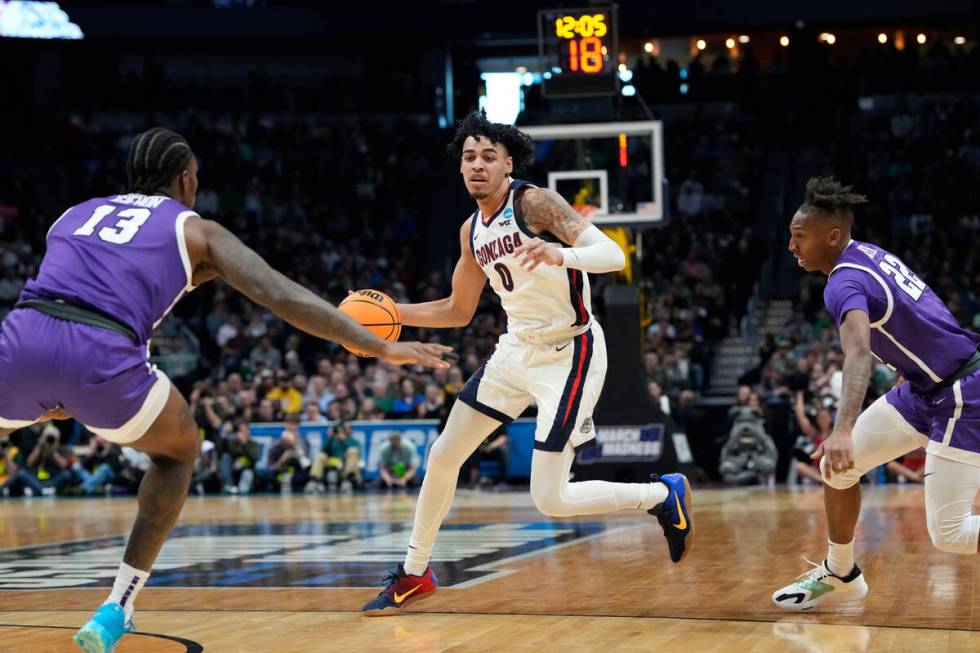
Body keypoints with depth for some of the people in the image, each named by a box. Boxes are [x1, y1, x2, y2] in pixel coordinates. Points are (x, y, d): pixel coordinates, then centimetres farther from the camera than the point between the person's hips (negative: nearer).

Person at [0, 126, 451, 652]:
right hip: (100, 353, -3)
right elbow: (283, 298, 11)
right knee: (179, 450, 26)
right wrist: (382, 348, 12)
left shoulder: (75, 214, 33)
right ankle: (116, 610, 17)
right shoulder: (195, 230, 21)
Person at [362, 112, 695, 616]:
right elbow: (459, 311, 17)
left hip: (569, 353, -8)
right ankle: (414, 573, 25)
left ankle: (663, 495, 12)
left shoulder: (535, 202, -17)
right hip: (517, 349, 8)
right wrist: (393, 314, 3)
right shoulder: (471, 231, 6)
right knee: (443, 456, 8)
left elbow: (613, 256, -28)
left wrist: (559, 254, -48)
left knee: (550, 500, -10)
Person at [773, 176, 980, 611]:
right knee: (837, 468, 8)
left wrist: (843, 430, -54)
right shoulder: (870, 253, 4)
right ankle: (841, 575, 25)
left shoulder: (844, 283, -23)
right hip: (924, 388, 9)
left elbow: (858, 354, -41)